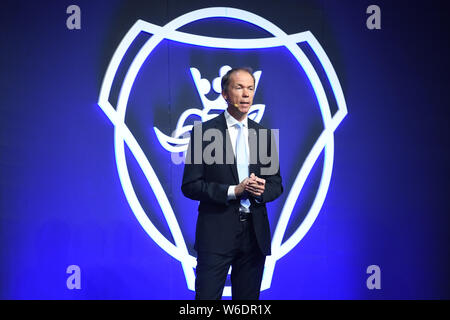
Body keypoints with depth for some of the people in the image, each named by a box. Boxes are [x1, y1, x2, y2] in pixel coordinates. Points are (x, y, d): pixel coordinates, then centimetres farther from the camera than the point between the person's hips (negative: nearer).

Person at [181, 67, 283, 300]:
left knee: (248, 298, 12)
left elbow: (276, 184, 13)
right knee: (207, 296, -2)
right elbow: (190, 186, -7)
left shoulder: (264, 134, 9)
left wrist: (262, 190, -11)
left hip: (255, 234, 4)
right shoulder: (204, 131, -3)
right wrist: (233, 191, -17)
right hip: (216, 233, -4)